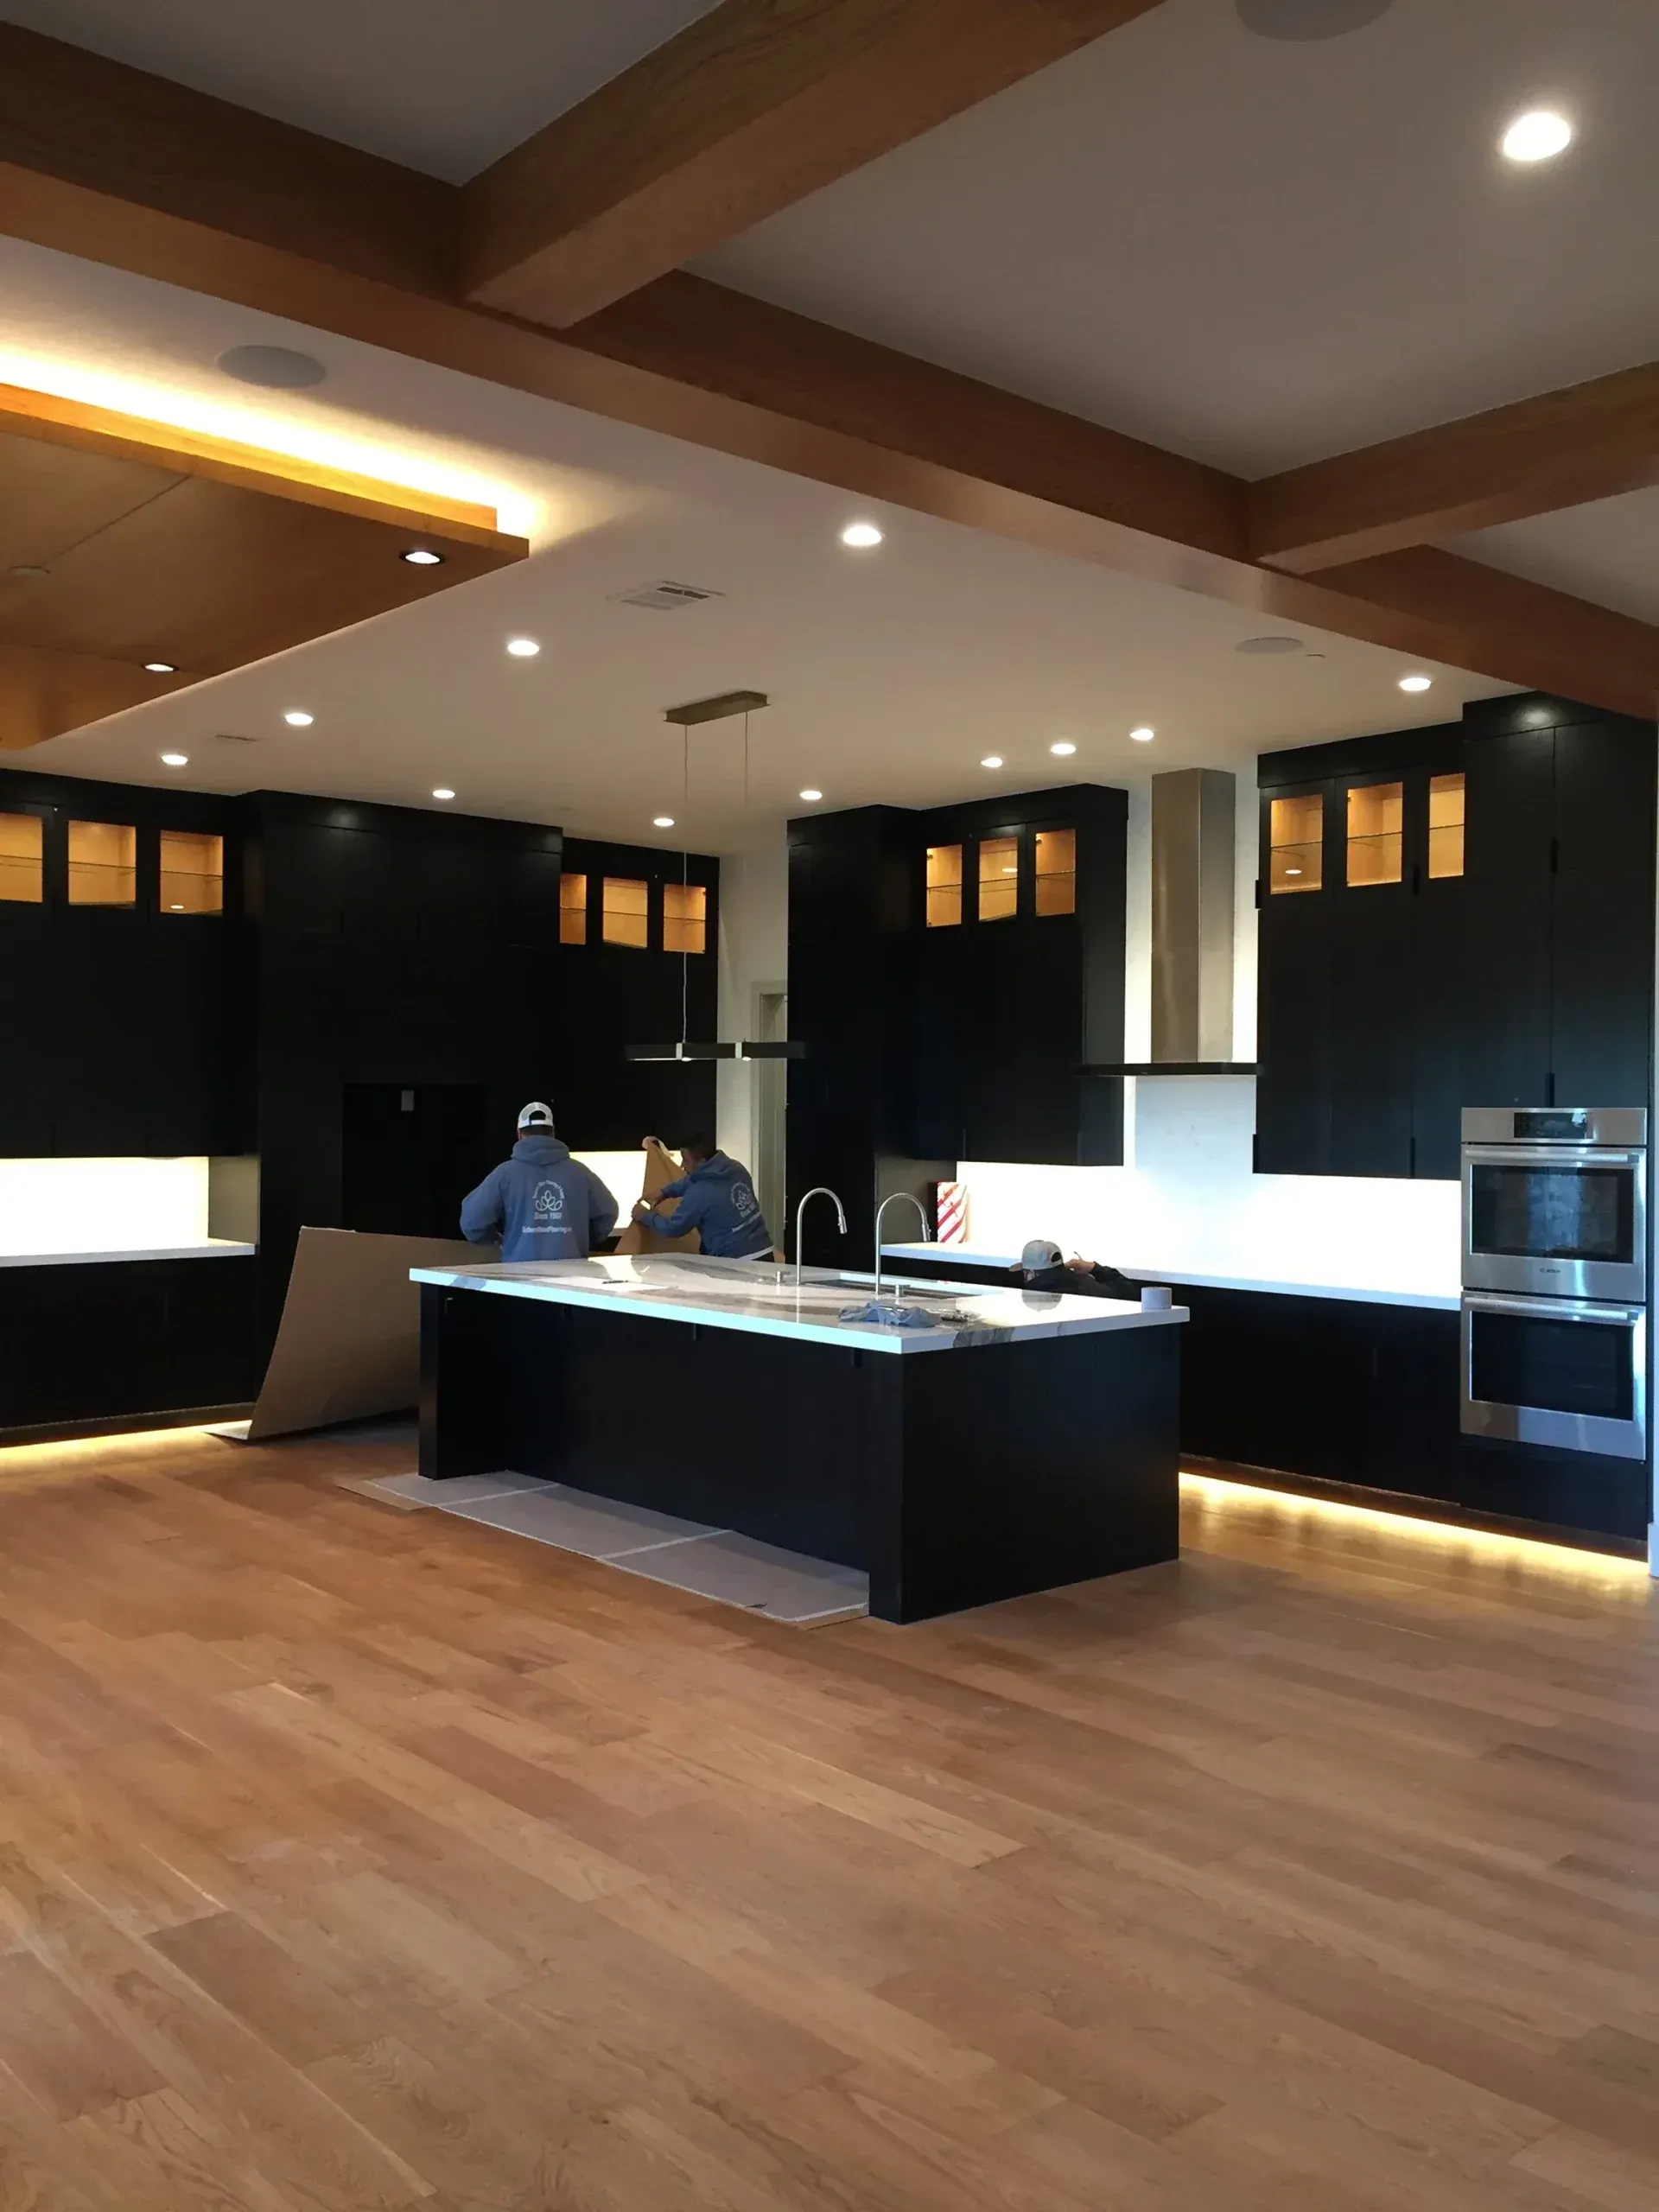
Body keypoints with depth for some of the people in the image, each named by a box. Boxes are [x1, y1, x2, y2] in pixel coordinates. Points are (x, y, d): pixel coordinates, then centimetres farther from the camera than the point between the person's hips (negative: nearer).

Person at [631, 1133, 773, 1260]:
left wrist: (645, 1217, 15)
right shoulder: (736, 1168, 6)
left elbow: (673, 1228, -2)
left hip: (736, 1263, -8)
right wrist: (664, 1192, 24)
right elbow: (693, 1180, 25)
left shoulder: (700, 1194, -17)